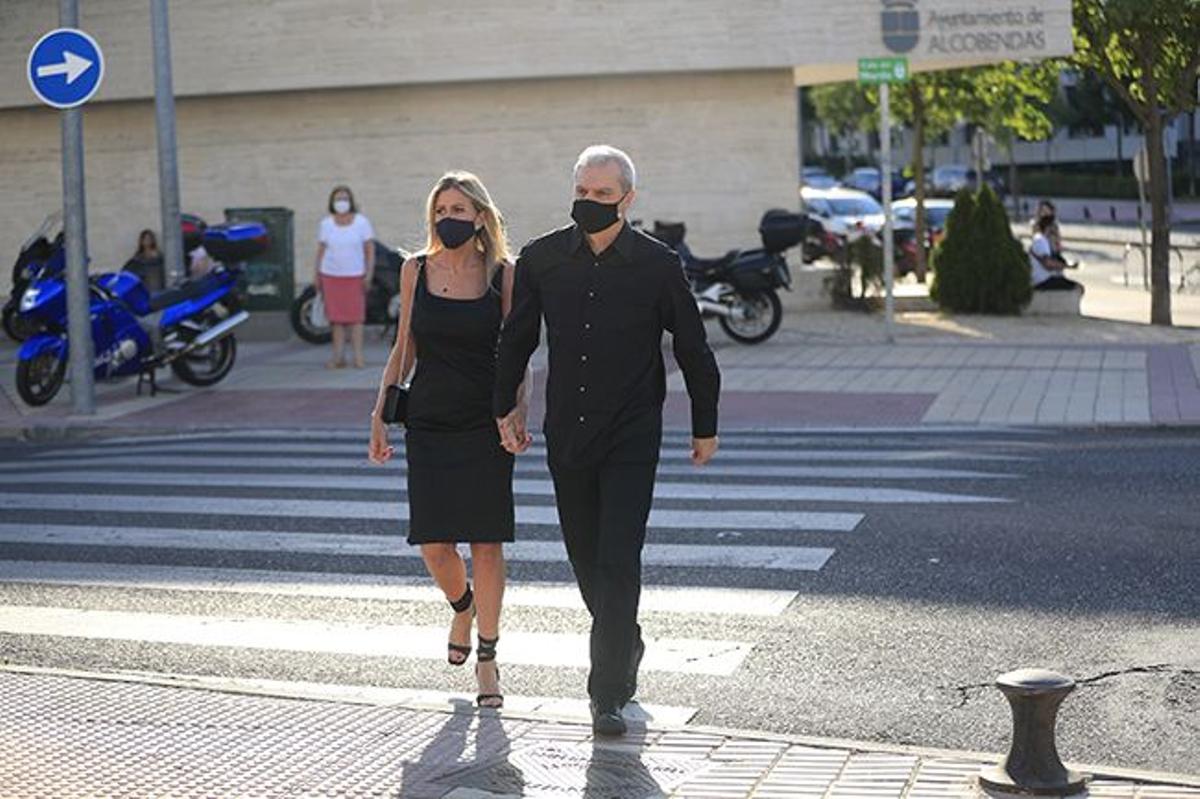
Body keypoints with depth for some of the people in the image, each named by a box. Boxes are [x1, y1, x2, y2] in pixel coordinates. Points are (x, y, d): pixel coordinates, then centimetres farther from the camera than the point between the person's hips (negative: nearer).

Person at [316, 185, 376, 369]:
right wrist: (317, 276, 7)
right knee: (336, 317, 3)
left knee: (355, 316, -4)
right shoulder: (326, 224, 8)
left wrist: (369, 274, -7)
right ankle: (338, 356, 6)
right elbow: (320, 251, 11)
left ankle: (358, 357, -2)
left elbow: (370, 250, 1)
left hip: (355, 276, -2)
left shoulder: (362, 222, 1)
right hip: (331, 276, 2)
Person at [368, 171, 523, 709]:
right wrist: (380, 413, 7)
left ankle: (487, 661, 12)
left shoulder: (503, 275, -1)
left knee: (487, 543, -2)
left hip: (484, 424, -2)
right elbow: (404, 347, 12)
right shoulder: (416, 271, 5)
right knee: (433, 544, -1)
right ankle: (462, 609, 34)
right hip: (428, 423, 2)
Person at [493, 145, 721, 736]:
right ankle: (626, 646, 36)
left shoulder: (658, 264, -6)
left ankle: (607, 694, -5)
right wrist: (505, 407, 16)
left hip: (632, 439, -3)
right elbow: (517, 337, 15)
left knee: (617, 564, -10)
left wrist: (705, 426, 7)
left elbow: (693, 350, 3)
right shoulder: (541, 259, 1)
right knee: (586, 562, 12)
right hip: (567, 437, 4)